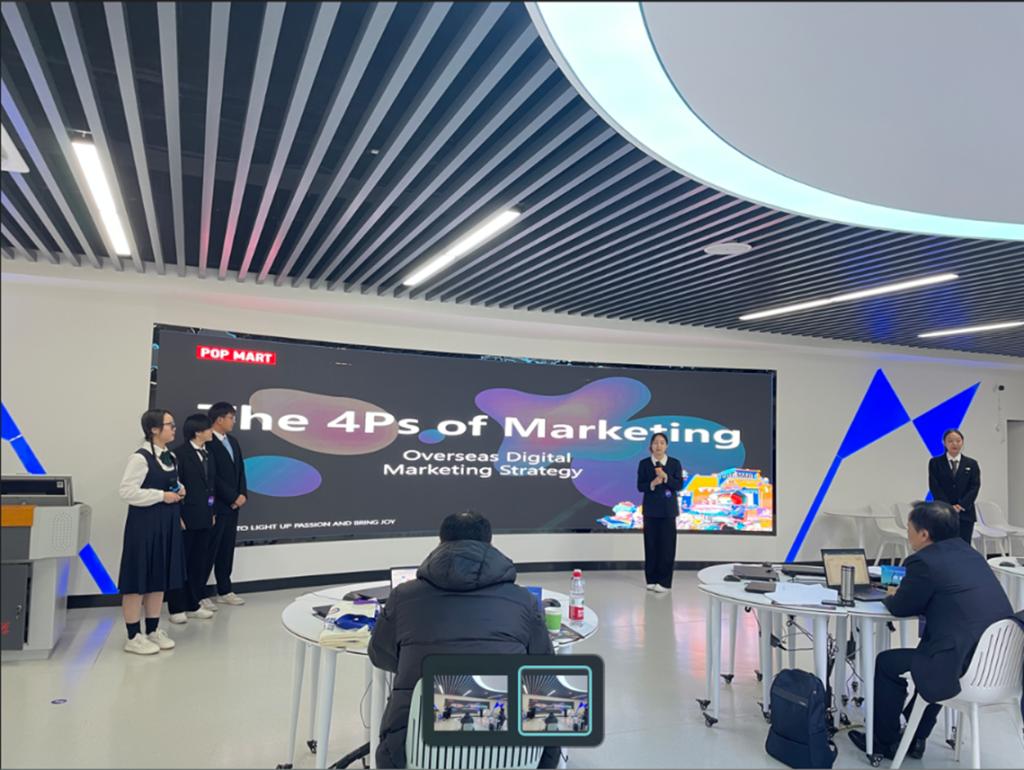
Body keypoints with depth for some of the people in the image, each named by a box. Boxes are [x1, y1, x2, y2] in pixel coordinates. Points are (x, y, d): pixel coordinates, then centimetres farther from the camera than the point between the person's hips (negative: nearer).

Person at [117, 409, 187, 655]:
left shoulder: (170, 457, 10)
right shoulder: (140, 458, -15)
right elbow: (126, 491, -20)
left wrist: (179, 489, 3)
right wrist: (161, 496, -20)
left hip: (167, 525, 8)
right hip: (144, 525, -8)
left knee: (160, 578, 14)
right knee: (139, 580, 1)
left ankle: (153, 630, 26)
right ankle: (134, 637, 12)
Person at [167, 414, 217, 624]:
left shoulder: (207, 455, 12)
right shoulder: (180, 454, -11)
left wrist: (212, 512, 12)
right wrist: (178, 517, -16)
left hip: (204, 518, 7)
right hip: (186, 518, -7)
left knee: (199, 562, 12)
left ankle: (193, 604, 21)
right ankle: (177, 608, 13)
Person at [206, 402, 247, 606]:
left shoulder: (233, 442, 14)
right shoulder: (207, 443, -14)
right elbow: (212, 476, -18)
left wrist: (242, 494, 0)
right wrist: (232, 498, -13)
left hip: (233, 504, 8)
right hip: (215, 505, -8)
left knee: (227, 549, 12)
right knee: (210, 550, -2)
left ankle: (224, 591, 21)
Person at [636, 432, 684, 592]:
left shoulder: (675, 463, 1)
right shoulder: (644, 463, 1)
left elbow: (679, 485, -5)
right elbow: (640, 486, -2)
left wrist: (665, 477, -19)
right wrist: (652, 484, -20)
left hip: (668, 509, 0)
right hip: (651, 508, 1)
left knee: (667, 544, -3)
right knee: (651, 544, 3)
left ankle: (664, 581, 3)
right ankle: (652, 579, 12)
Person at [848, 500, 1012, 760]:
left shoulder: (925, 562, -15)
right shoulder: (970, 554, 11)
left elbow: (900, 608, -2)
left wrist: (890, 597, 18)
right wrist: (903, 594, 19)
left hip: (965, 670, -8)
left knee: (886, 663, 13)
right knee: (925, 653, 32)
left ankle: (885, 741, 28)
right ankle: (915, 738, 37)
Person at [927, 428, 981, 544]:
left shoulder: (971, 464, 10)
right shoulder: (935, 463, 4)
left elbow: (975, 486, 1)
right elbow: (934, 487, -3)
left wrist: (961, 505, -12)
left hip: (965, 514, 2)